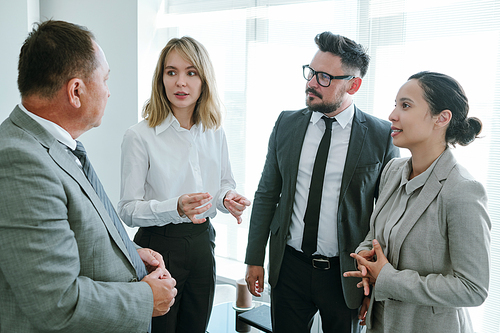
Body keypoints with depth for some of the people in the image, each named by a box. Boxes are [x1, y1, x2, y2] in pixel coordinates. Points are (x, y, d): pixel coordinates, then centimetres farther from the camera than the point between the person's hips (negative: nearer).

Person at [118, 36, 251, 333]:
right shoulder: (140, 136, -13)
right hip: (159, 246, -4)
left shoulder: (215, 133, 2)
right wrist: (176, 208, -29)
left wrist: (228, 198, -9)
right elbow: (129, 210, -13)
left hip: (203, 243, 5)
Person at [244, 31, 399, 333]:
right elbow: (267, 195, 6)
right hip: (288, 267, 3)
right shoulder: (287, 124, 1)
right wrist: (255, 259, 6)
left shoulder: (382, 136, -9)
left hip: (346, 274, -2)